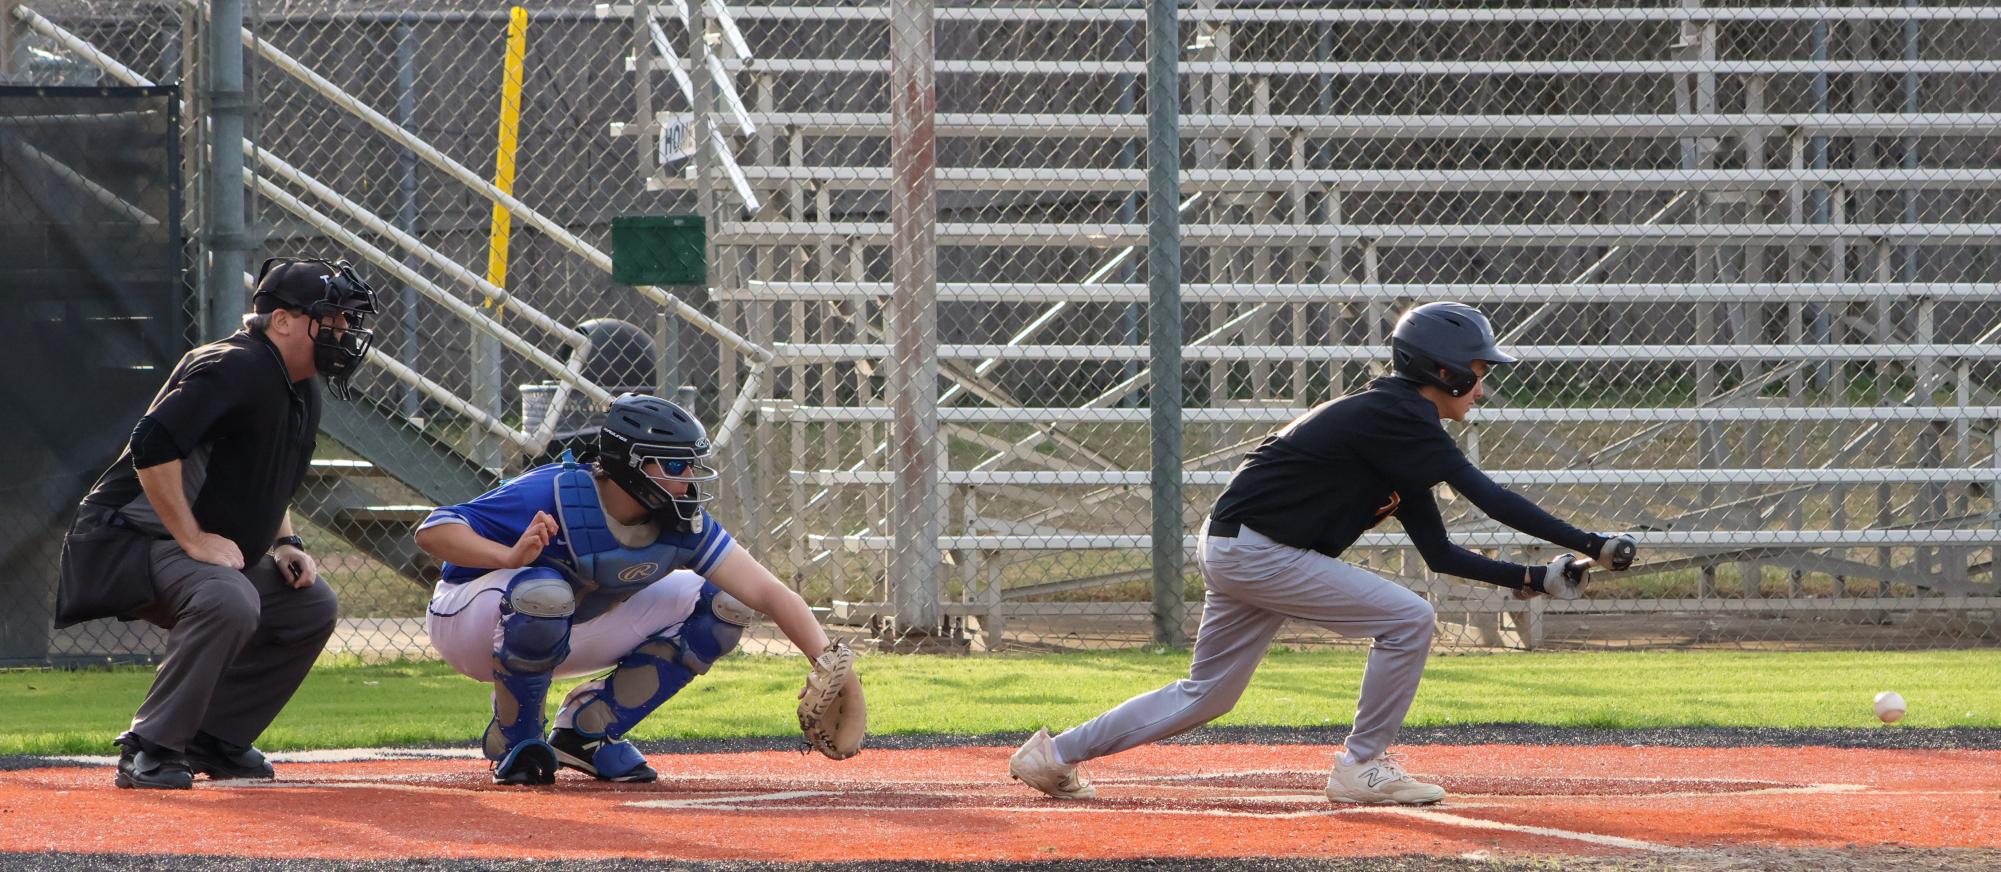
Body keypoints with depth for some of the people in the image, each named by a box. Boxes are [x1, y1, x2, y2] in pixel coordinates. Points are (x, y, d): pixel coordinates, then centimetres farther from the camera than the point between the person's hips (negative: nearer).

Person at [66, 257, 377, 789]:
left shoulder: (303, 395, 12)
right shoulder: (235, 369, -21)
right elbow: (152, 445, -31)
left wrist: (284, 544, 9)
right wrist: (193, 541, -27)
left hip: (208, 551, 11)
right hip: (134, 538, -11)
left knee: (310, 606, 8)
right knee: (230, 601, -34)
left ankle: (215, 740, 12)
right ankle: (150, 752, -25)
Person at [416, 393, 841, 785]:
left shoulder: (683, 526, -15)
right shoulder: (555, 495, -31)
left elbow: (769, 594, -18)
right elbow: (432, 531, -32)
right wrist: (511, 557, -49)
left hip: (568, 636, 6)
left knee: (721, 603, -7)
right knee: (544, 591, -42)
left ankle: (588, 730, 0)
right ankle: (515, 741, -16)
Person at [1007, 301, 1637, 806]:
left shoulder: (1399, 436, 15)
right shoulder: (1395, 416, -15)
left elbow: (1439, 553, 15)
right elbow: (1488, 496, -22)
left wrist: (1533, 579, 6)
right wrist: (1591, 546, -21)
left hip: (1235, 553, 10)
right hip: (1252, 550, -10)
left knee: (1207, 696, 18)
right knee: (1408, 618, -12)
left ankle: (1055, 753, 22)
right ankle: (1362, 768, -2)